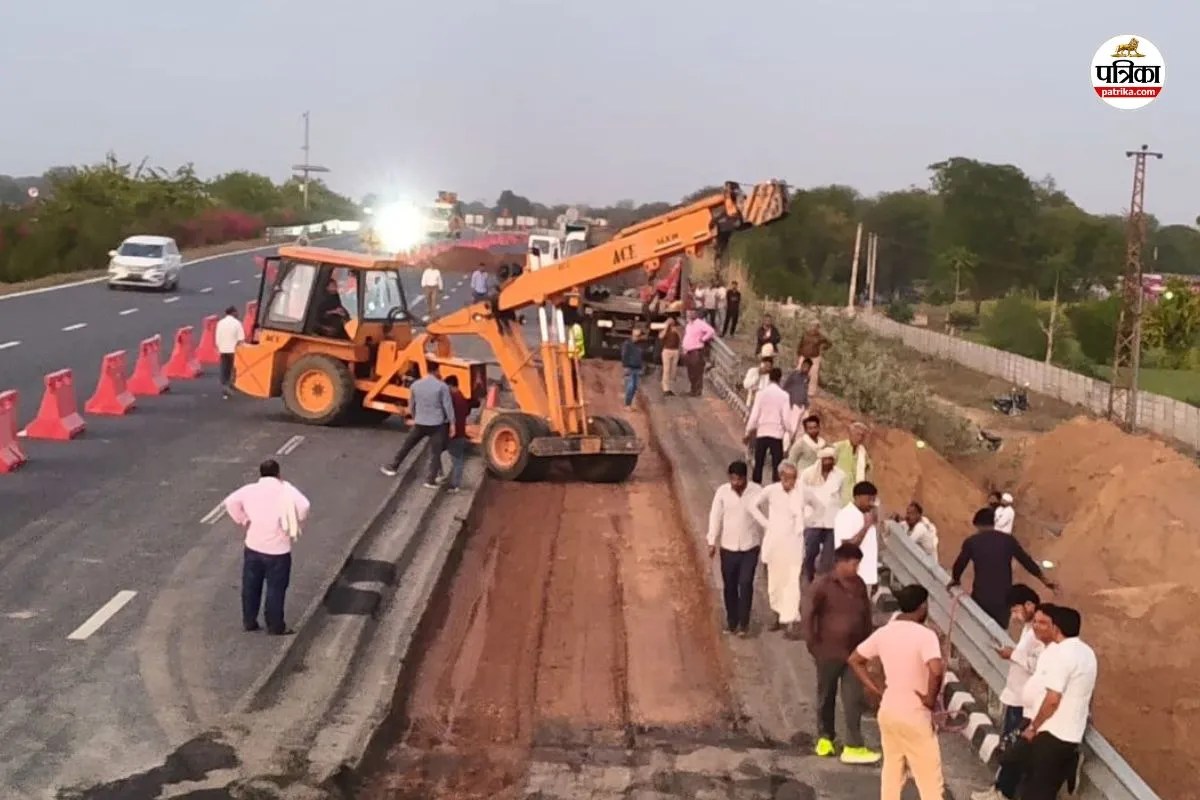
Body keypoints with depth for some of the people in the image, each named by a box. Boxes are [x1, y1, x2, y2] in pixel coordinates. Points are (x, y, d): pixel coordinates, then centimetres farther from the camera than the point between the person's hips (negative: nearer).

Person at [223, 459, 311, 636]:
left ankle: (249, 621, 27)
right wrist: (296, 522, -7)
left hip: (253, 547, 3)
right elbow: (303, 506, -24)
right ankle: (275, 626, 13)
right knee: (276, 588, 7)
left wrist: (242, 520, 1)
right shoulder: (286, 490, -10)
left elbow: (230, 502, -8)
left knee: (251, 586, 18)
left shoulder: (250, 490, 0)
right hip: (277, 550, -3)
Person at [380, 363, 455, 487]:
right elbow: (448, 406, -10)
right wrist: (452, 423, -4)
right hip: (437, 425, -3)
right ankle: (431, 480, 2)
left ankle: (392, 467, 26)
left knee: (406, 446, 18)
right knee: (435, 453, 4)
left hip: (420, 424, 3)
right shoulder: (442, 386, -11)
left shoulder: (415, 385, 2)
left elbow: (411, 405, 13)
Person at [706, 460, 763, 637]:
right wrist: (712, 542, -6)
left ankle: (744, 623, 1)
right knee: (729, 585, 10)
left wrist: (765, 543, 3)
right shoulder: (722, 491, -7)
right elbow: (715, 517, -2)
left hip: (750, 547, -2)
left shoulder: (757, 491, -10)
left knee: (746, 584, -8)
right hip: (728, 547, 2)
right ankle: (732, 621, 23)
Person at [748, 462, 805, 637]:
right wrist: (766, 523, 0)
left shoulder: (801, 492, -9)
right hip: (774, 542, 2)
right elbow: (754, 506, 7)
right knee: (775, 582, 12)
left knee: (792, 583, -8)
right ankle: (779, 615, 33)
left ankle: (791, 623, -8)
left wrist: (801, 525, 4)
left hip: (793, 542, -2)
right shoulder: (770, 491, -7)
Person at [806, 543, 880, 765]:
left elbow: (866, 616, 12)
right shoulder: (822, 586, -13)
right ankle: (825, 738, 30)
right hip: (829, 652, -4)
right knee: (826, 698, 12)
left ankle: (854, 746, 2)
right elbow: (810, 617, -9)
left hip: (854, 652, 4)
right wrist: (813, 645, -10)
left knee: (854, 700, 0)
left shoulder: (859, 585, 3)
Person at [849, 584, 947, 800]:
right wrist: (931, 698, -19)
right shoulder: (925, 635, -18)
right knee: (930, 779, 3)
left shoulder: (884, 633, 3)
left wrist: (874, 689, 10)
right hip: (914, 717, -7)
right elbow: (936, 670, -34)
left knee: (892, 772, 18)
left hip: (888, 712, 7)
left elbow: (855, 660, 12)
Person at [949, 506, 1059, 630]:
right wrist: (1045, 580, 22)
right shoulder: (1008, 540, 2)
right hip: (1003, 597, 2)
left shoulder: (971, 542, -3)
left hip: (981, 597, -2)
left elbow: (959, 565, 8)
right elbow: (1027, 561, 10)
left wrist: (955, 580, 30)